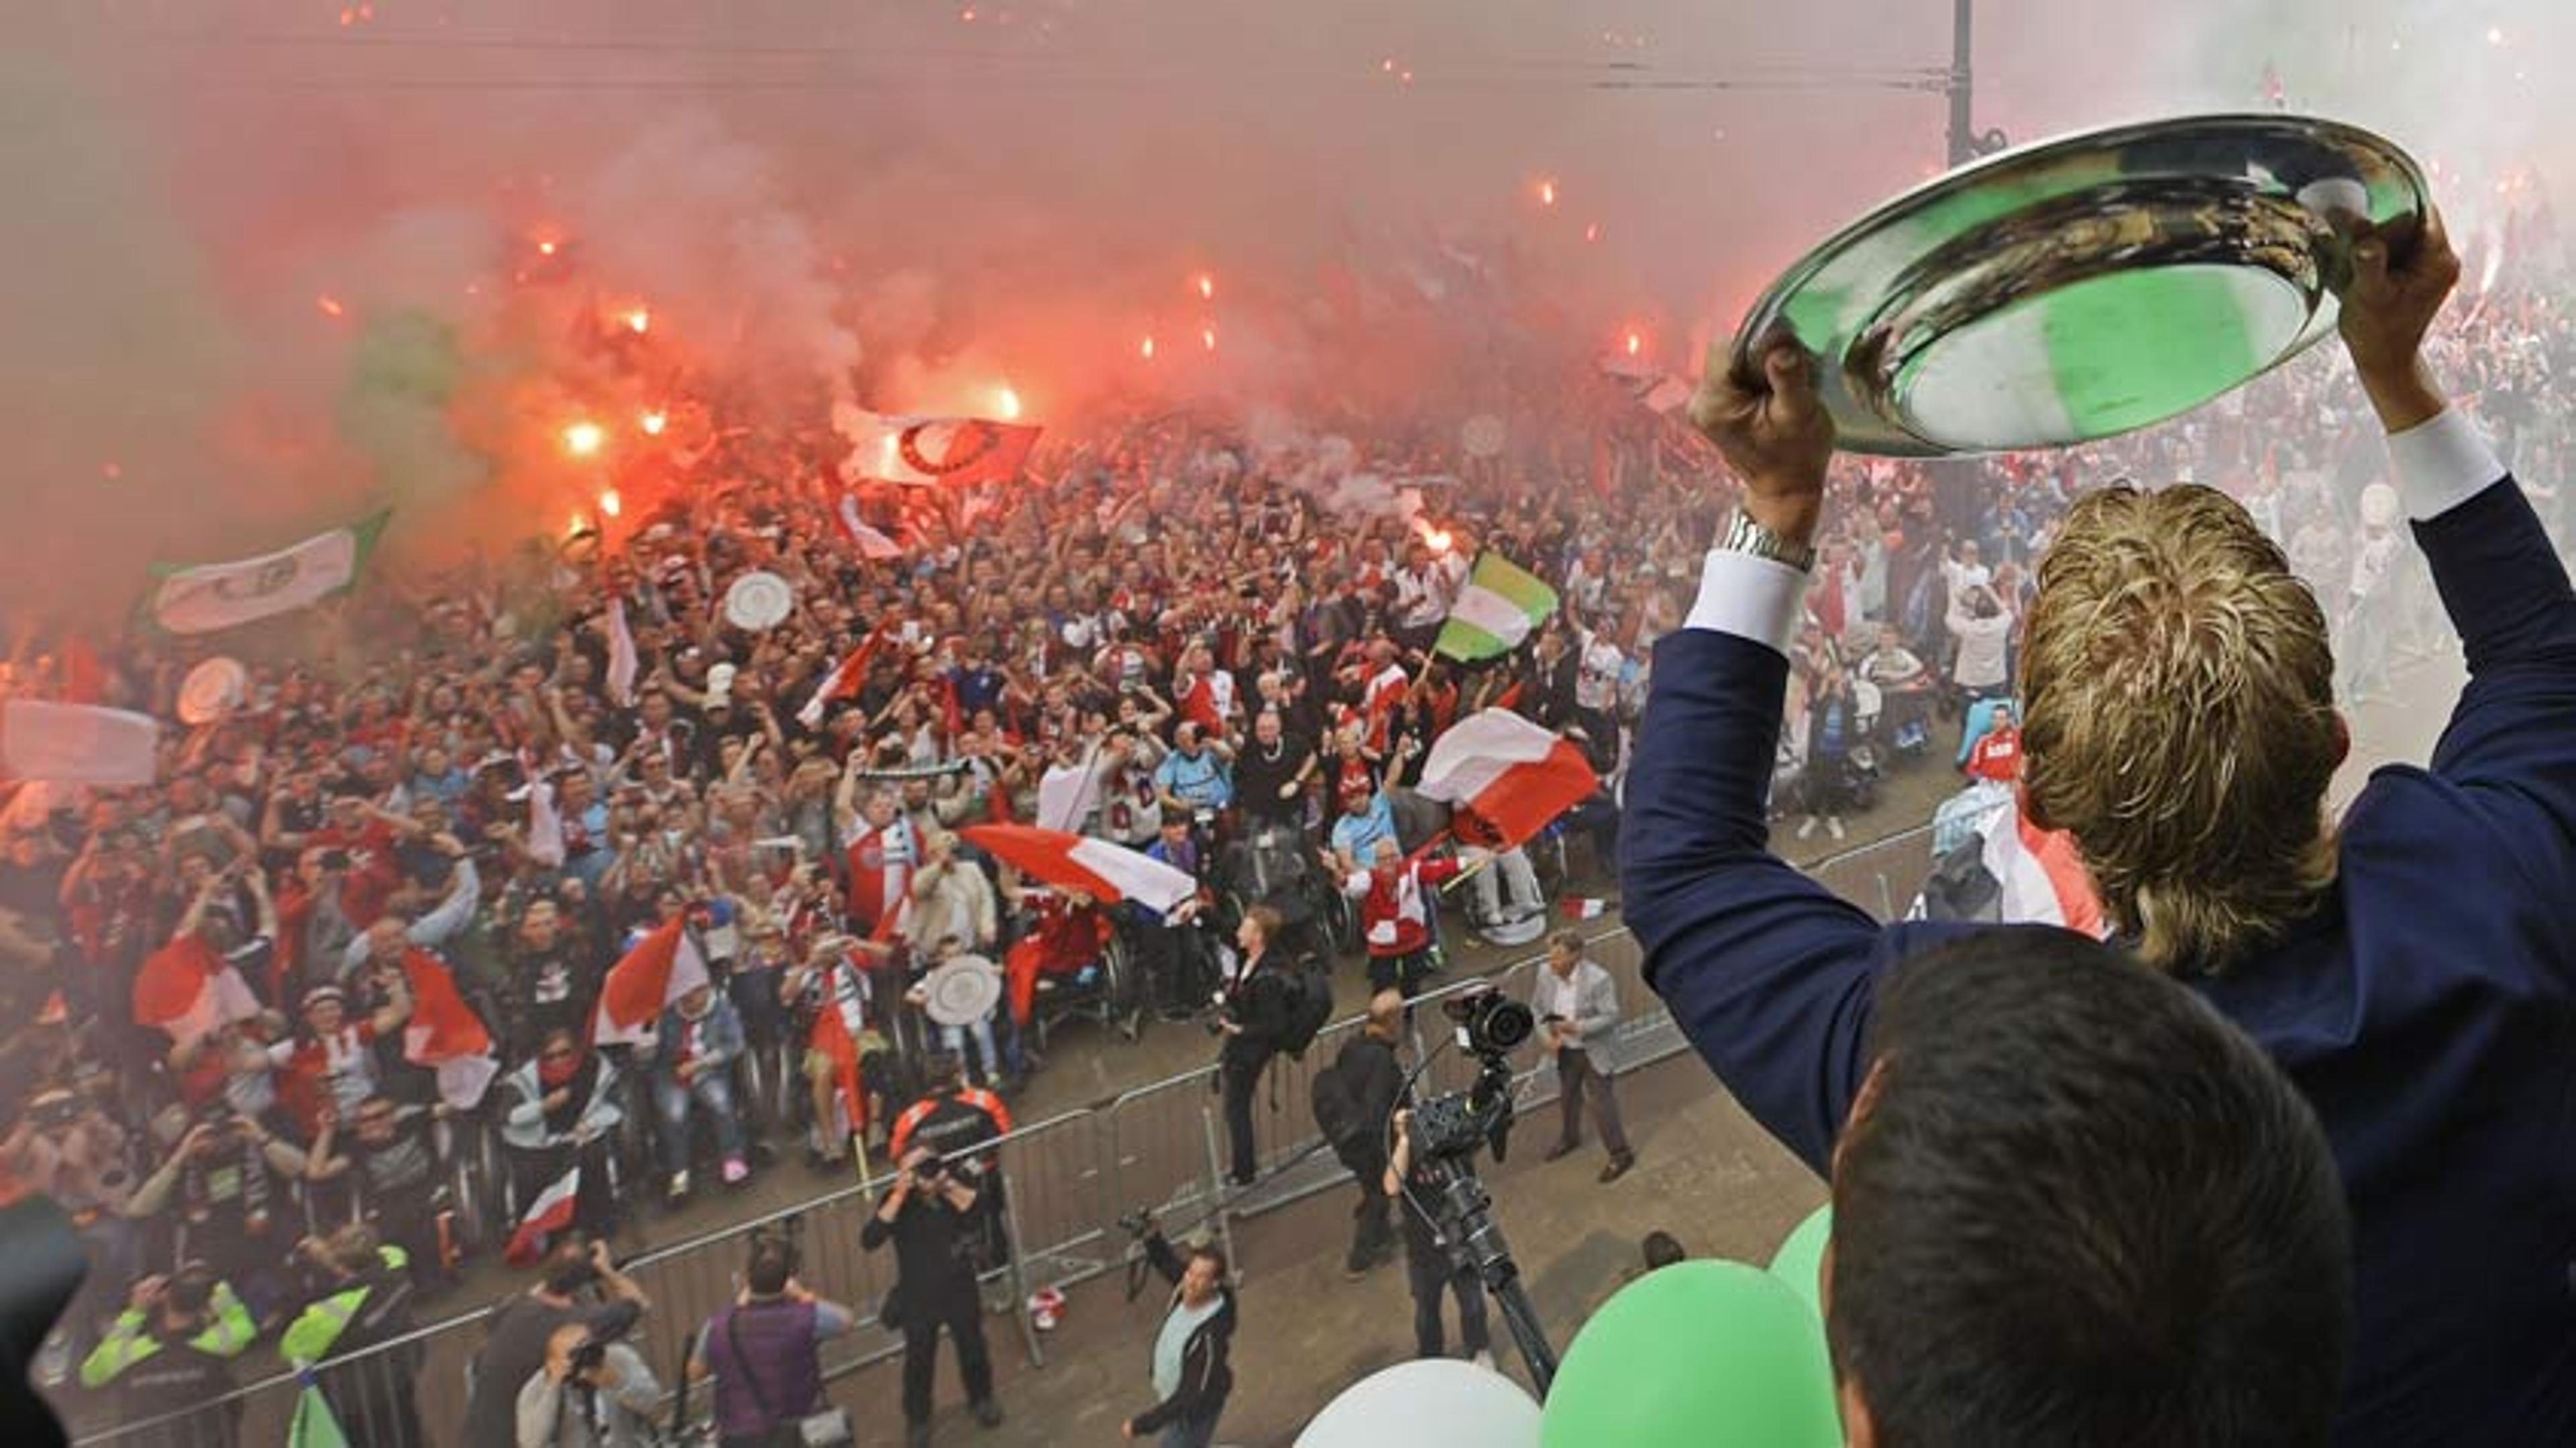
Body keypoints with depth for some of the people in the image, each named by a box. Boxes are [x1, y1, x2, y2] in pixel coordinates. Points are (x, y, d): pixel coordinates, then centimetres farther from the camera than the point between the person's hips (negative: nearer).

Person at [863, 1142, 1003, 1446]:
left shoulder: (954, 1188, -14)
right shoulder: (898, 1200, -21)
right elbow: (869, 1241, -34)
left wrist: (950, 1186, -34)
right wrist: (898, 1195, -39)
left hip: (961, 1290, 2)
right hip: (918, 1298, -2)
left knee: (973, 1349, 22)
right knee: (919, 1361, 14)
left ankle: (981, 1398, 50)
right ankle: (917, 1419, 40)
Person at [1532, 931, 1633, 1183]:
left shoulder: (1598, 980, -28)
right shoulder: (1546, 975, -13)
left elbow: (1611, 1016, -22)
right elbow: (1536, 1007, 1)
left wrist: (1578, 1027, -32)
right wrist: (1546, 1036, -14)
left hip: (1592, 1052, -5)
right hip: (1564, 1050, 5)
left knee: (1602, 1103, 7)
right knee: (1568, 1096, 27)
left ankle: (1621, 1155, 26)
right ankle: (1570, 1138, 53)